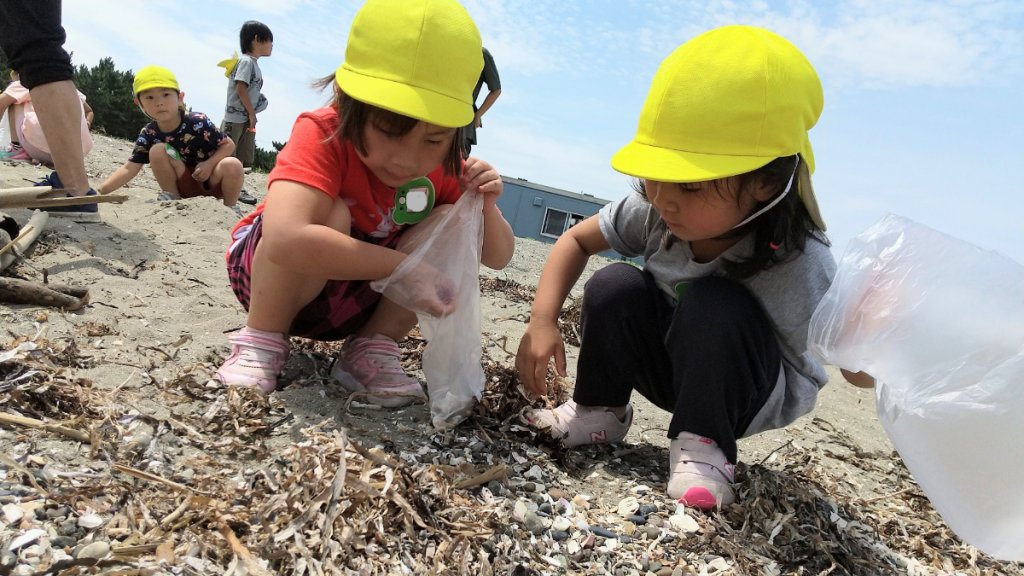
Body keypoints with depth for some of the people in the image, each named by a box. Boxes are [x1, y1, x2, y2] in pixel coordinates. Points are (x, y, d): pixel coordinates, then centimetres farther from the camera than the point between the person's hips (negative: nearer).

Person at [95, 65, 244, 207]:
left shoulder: (198, 122, -19)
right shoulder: (149, 134, -9)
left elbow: (229, 144, -11)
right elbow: (130, 168, -8)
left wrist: (209, 164, -27)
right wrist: (100, 190, -18)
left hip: (213, 181, -2)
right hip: (187, 185, 3)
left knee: (232, 165, -35)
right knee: (157, 150, -21)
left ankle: (229, 207, -10)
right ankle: (173, 199, -5)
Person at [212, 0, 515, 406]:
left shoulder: (444, 164, -14)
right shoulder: (323, 134, -30)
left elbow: (498, 258, -8)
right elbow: (285, 238, -49)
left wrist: (484, 206, -29)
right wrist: (406, 267, -45)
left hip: (356, 297, 4)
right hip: (269, 275, -4)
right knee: (329, 213, -36)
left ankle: (371, 350, -12)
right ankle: (261, 342, -14)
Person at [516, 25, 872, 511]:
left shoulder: (800, 265, -34)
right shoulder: (656, 211, -21)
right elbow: (577, 240, -8)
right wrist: (542, 321, -19)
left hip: (760, 394, -4)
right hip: (677, 368, 5)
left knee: (714, 306, -35)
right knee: (614, 286, -22)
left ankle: (704, 445, -16)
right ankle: (598, 411, -2)